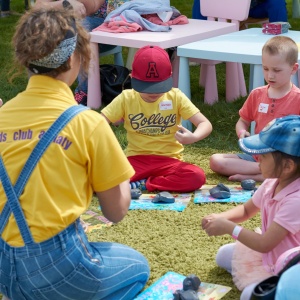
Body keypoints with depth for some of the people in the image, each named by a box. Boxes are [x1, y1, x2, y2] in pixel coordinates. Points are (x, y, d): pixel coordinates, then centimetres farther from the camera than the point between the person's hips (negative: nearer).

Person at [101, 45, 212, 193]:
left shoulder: (176, 97, -3)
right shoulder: (126, 98, -2)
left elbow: (205, 124, -6)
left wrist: (193, 137, -30)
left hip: (169, 161, 1)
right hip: (136, 160, -1)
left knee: (197, 177, -31)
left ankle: (142, 184, -17)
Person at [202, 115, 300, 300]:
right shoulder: (272, 184, -7)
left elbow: (264, 244, -32)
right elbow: (246, 210, 12)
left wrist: (229, 227, -21)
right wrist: (221, 218, -9)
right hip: (268, 255, 9)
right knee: (223, 255, 14)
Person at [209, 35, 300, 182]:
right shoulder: (257, 94, 7)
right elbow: (243, 121, 17)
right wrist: (242, 132, -5)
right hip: (256, 156, 4)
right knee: (215, 160, -15)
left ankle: (250, 177, -26)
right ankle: (264, 169, -20)